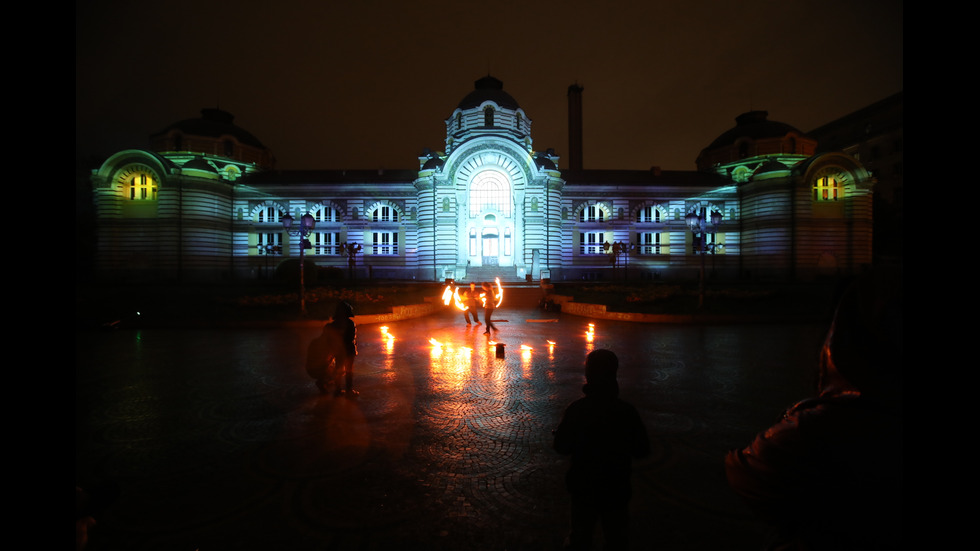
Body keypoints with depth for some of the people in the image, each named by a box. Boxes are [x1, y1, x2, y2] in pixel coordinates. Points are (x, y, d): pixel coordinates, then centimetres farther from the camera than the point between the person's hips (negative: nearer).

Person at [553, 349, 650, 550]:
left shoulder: (576, 409, -17)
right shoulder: (626, 411, -17)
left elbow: (561, 447, -10)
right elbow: (642, 450, -8)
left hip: (583, 488, 1)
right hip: (617, 489, 0)